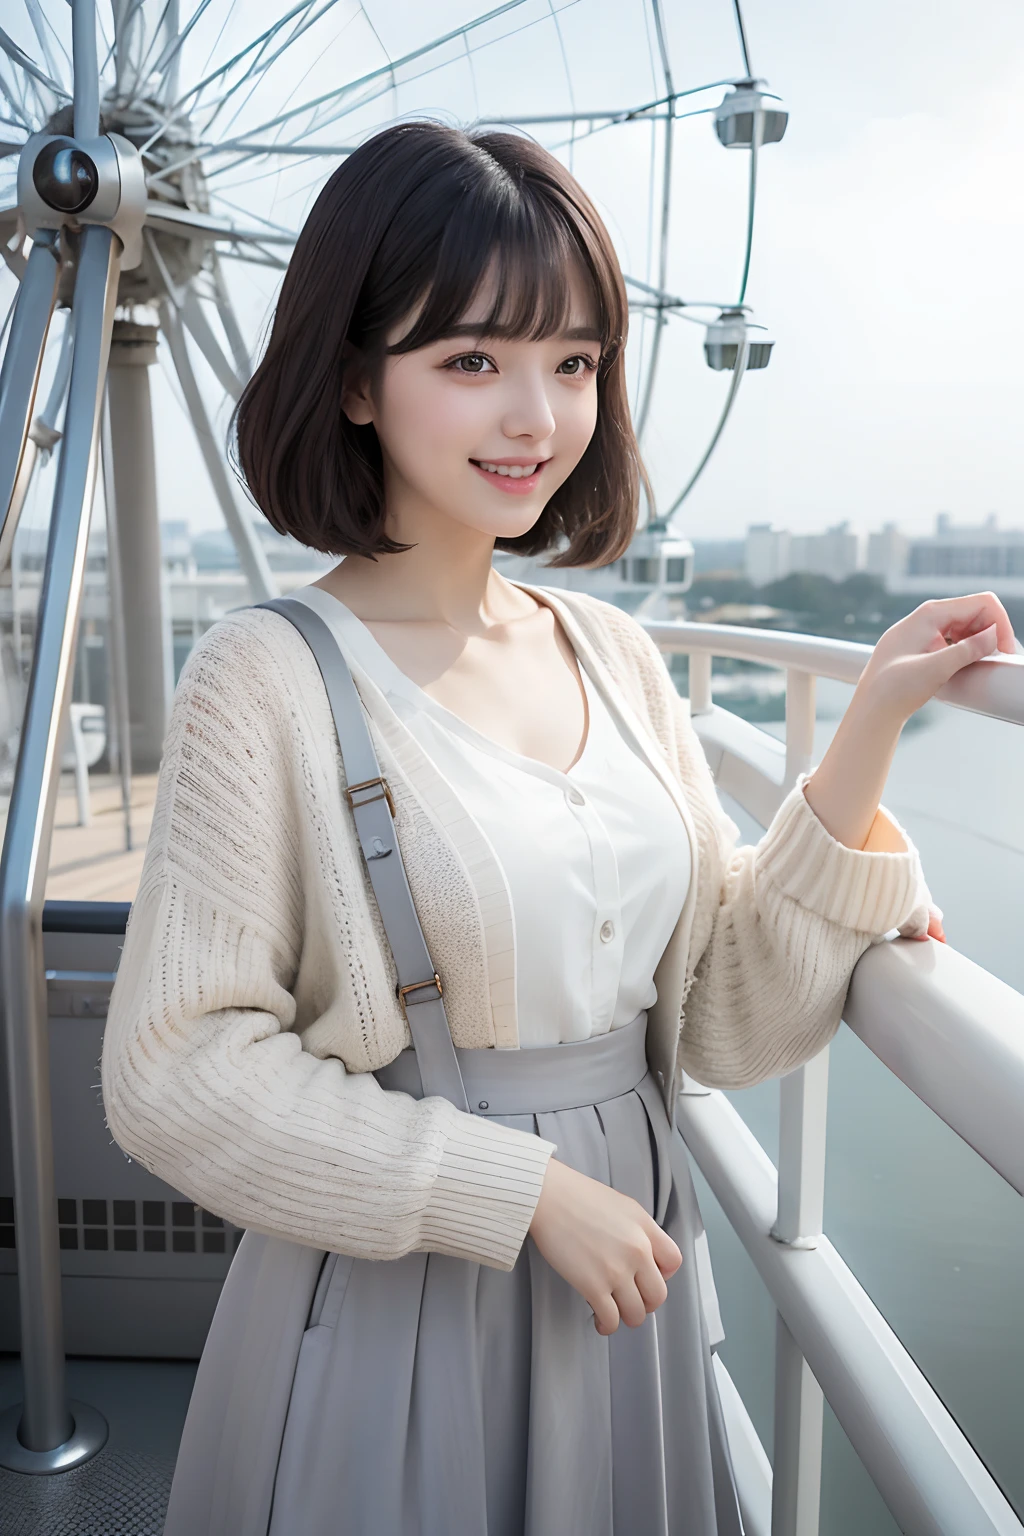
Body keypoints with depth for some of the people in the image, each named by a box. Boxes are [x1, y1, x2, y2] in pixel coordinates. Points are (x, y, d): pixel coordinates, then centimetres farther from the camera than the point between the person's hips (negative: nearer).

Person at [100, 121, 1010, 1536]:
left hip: (623, 1291, 5)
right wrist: (525, 1188, -17)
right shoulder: (270, 678, -15)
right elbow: (176, 1072, -17)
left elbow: (727, 1022, -2)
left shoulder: (616, 653, -1)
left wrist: (868, 733, -11)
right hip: (394, 1304, -5)